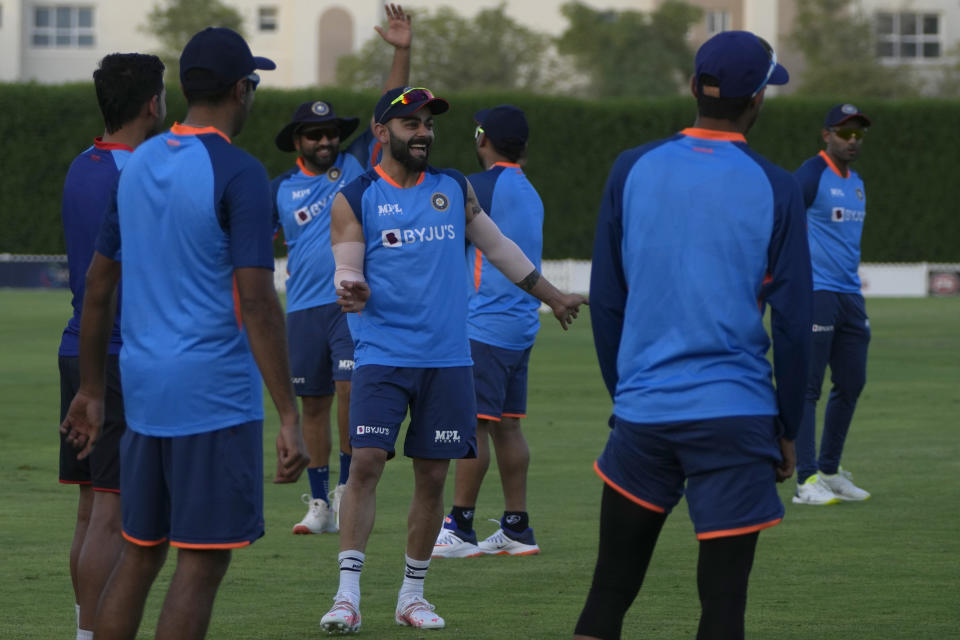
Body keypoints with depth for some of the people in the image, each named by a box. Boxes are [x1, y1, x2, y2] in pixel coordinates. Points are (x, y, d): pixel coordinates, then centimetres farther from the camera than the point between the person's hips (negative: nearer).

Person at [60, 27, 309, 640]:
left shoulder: (137, 165, 10)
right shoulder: (238, 174, -12)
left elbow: (98, 285, 15)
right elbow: (257, 302, -18)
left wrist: (92, 390, 24)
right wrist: (290, 416, -17)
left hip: (144, 387, 7)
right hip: (215, 396, -7)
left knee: (139, 555, 14)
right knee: (203, 562, -3)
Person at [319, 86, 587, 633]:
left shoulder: (455, 189, 11)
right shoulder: (356, 199, 1)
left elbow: (498, 246, 22)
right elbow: (347, 270, -4)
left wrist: (552, 296, 28)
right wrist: (352, 290, -28)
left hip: (448, 358, 3)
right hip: (382, 355, -3)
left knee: (433, 477, 4)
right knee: (366, 464, -14)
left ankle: (413, 595, 15)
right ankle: (348, 594, -12)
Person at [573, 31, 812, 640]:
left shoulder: (632, 171, 3)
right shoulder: (774, 189, -3)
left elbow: (606, 302, 8)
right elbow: (793, 322, -2)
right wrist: (788, 429, 8)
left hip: (642, 413, 2)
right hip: (737, 418, -2)